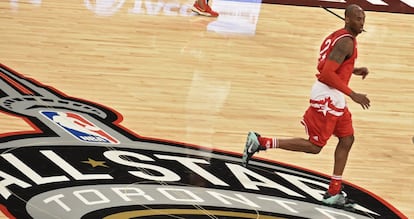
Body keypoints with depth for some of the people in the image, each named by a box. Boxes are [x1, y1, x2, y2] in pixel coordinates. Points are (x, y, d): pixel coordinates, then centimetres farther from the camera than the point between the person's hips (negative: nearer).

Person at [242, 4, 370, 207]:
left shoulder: (339, 37, 14)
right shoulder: (346, 42, -18)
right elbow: (327, 74, -26)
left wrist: (353, 71, 16)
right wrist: (353, 95, -22)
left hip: (333, 98, 10)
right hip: (327, 97, -10)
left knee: (347, 139, 11)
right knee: (314, 146, -5)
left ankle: (334, 193, 14)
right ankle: (260, 142, -2)